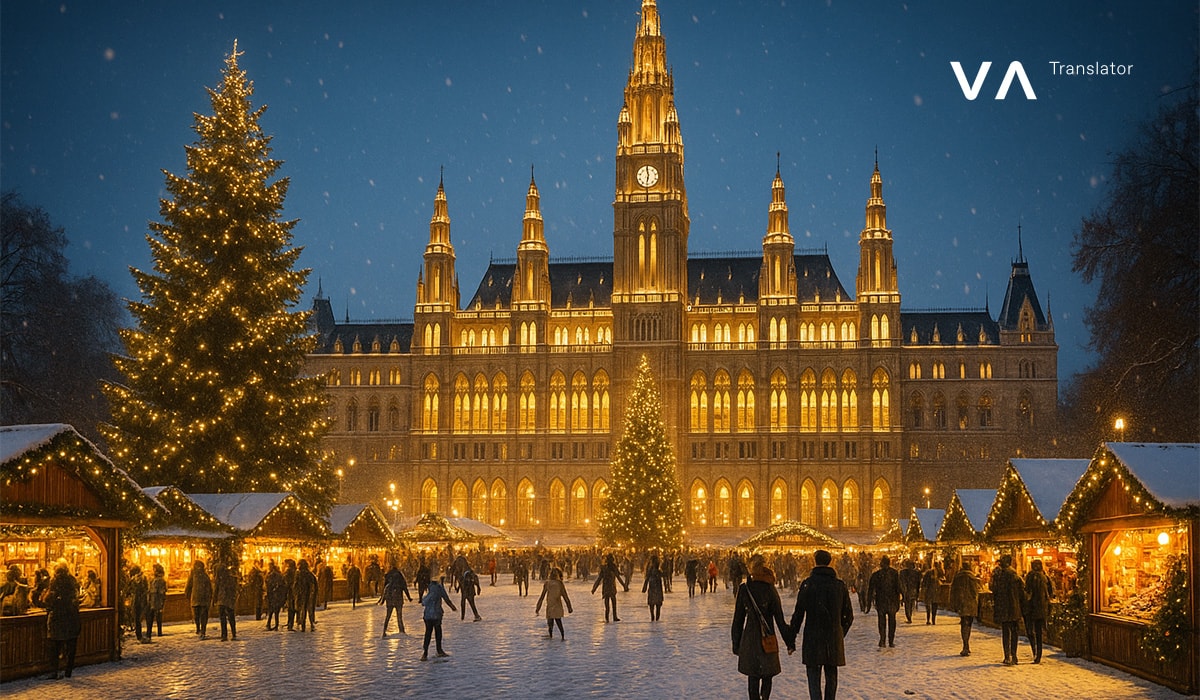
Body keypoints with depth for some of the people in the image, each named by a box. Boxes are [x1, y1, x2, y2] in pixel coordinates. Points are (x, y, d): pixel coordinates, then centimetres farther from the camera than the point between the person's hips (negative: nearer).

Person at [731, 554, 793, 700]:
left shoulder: (743, 589, -4)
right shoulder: (770, 590, -7)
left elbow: (738, 619, 1)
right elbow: (779, 619, -5)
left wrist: (736, 643, 10)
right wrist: (789, 641, 3)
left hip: (749, 639, 1)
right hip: (768, 639, -1)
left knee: (753, 677, 9)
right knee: (767, 675, 13)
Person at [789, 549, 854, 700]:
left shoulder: (807, 584, -6)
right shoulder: (840, 585, 3)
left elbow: (798, 614, -6)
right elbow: (848, 615, 9)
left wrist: (791, 638, 2)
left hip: (812, 639, -3)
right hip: (834, 640, 3)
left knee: (814, 679, -3)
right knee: (831, 678, 15)